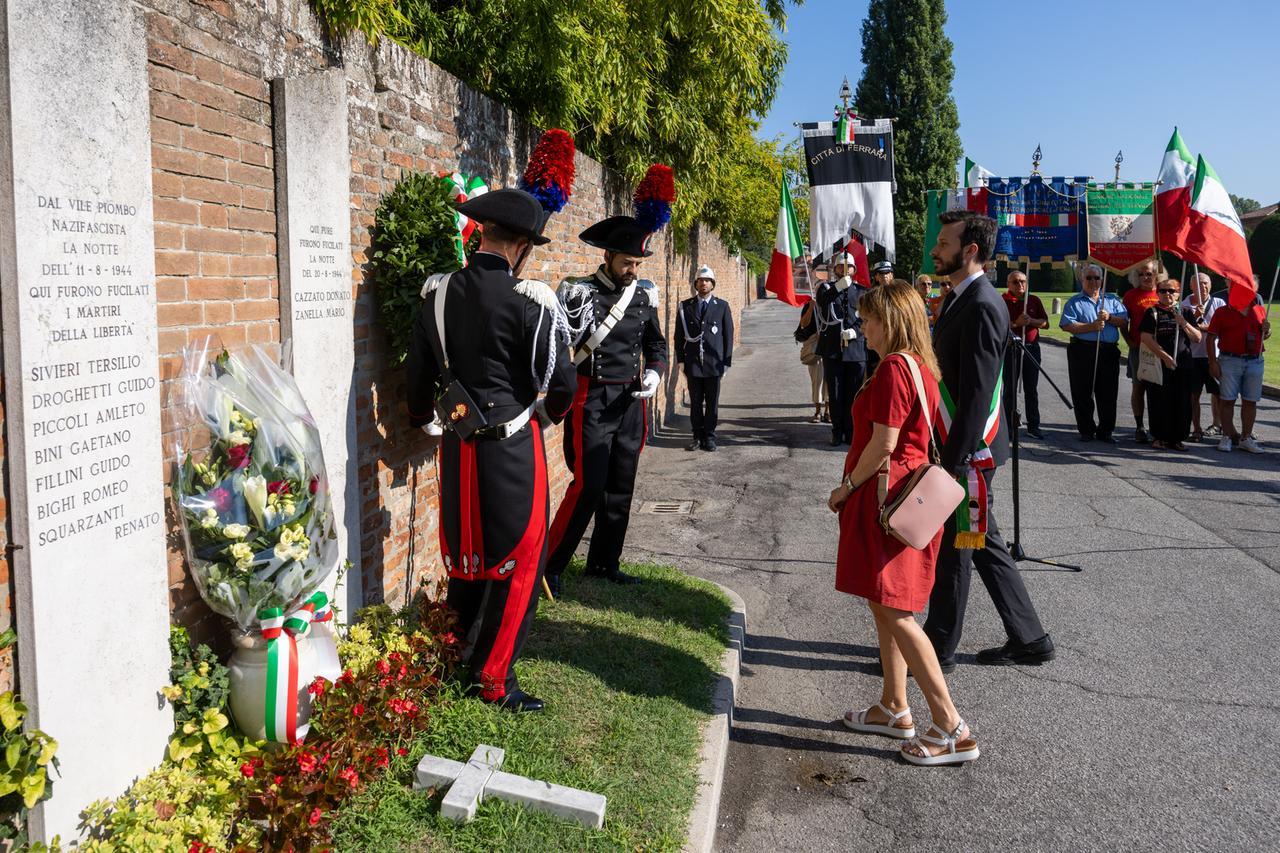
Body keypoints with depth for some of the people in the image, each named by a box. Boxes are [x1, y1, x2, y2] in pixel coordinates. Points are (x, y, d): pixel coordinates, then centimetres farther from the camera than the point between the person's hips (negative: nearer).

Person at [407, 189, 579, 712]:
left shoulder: (438, 293, 1)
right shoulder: (529, 301, -15)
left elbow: (419, 372, 10)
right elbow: (561, 381, -12)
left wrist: (421, 419, 30)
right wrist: (550, 414, 11)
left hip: (455, 447, 6)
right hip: (512, 448, -6)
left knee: (463, 556, 19)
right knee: (517, 563, 7)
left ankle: (458, 659, 34)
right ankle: (494, 678, 14)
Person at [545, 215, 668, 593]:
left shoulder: (644, 295, 8)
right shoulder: (579, 292, -7)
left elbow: (656, 343, 19)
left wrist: (654, 372, 1)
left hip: (631, 402, 5)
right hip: (592, 402, -5)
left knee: (620, 487, 9)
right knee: (588, 485, -10)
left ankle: (604, 562, 23)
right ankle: (550, 566, 2)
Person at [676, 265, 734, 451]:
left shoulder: (722, 306, 3)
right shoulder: (685, 306, 6)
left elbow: (728, 335, 4)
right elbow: (679, 336, 7)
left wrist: (727, 361, 0)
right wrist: (680, 360, 2)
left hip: (714, 363, -1)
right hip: (693, 362, 1)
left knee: (712, 402, 5)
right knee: (695, 403, 5)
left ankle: (709, 437, 15)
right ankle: (698, 436, 15)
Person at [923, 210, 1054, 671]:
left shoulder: (981, 307, -19)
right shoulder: (959, 297, 12)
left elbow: (977, 391, -23)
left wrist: (955, 460, -23)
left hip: (968, 449, -10)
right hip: (958, 444, 10)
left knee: (954, 547, 2)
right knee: (982, 543, 17)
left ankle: (938, 649, 16)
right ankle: (1028, 638, 28)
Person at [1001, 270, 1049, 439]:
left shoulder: (1034, 300, 9)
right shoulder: (1002, 301, -3)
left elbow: (1045, 323, 8)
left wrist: (1031, 321, -10)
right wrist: (1016, 323, -22)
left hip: (1031, 347, 3)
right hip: (1010, 348, -3)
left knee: (1032, 389, 7)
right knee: (1010, 389, 2)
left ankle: (1033, 426, 13)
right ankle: (1010, 425, 9)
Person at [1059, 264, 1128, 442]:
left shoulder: (1112, 301, 17)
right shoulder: (1074, 302, 7)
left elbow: (1125, 322, 9)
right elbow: (1067, 325, -8)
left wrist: (1109, 318, -8)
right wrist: (1091, 327, -15)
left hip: (1109, 352, 2)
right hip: (1082, 352, -2)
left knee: (1108, 394, 4)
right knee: (1083, 394, 1)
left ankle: (1105, 431, 13)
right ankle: (1086, 431, 11)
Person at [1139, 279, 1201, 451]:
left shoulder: (1186, 312, 12)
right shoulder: (1152, 313, 2)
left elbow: (1197, 338, 7)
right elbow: (1146, 338, -9)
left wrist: (1184, 323, -10)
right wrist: (1165, 356, -14)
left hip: (1183, 365, 3)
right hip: (1160, 365, -3)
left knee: (1182, 401, 3)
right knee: (1160, 401, -2)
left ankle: (1177, 437, 12)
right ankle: (1159, 437, 9)